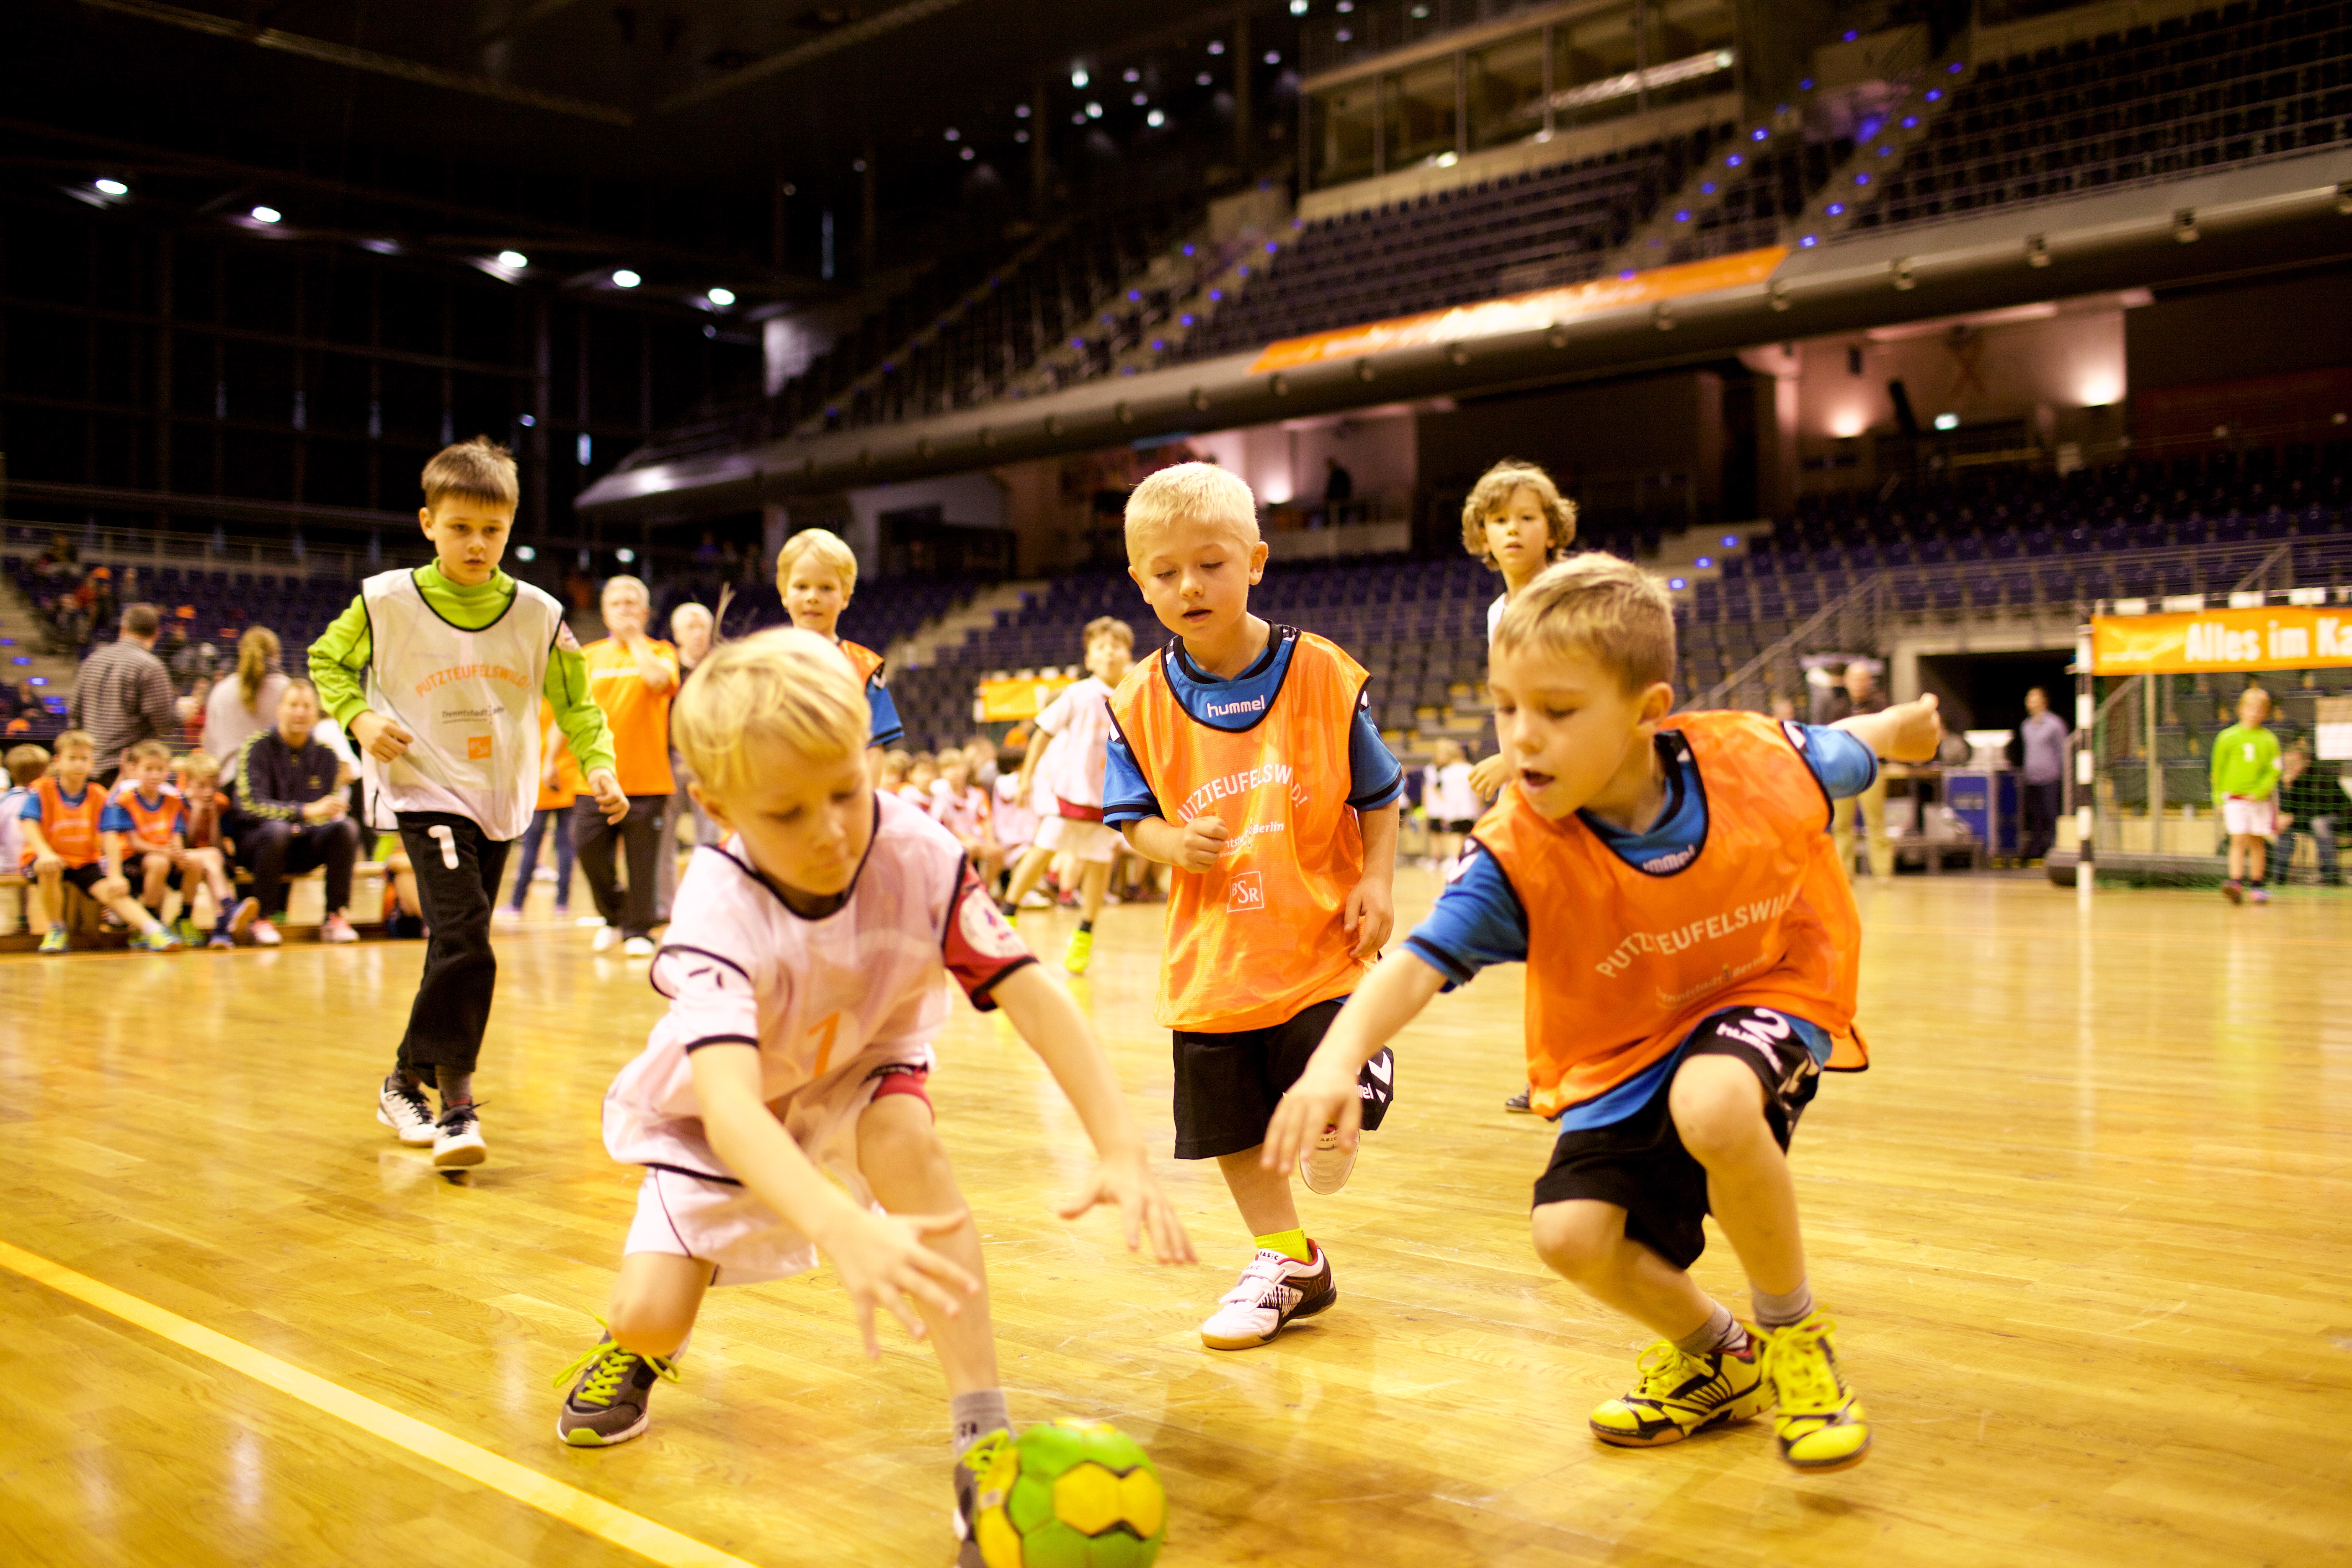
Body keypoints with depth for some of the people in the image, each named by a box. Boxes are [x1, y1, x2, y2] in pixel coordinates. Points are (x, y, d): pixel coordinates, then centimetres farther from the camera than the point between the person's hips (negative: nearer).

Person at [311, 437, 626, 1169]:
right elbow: (327, 661, 8)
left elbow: (575, 702, 6)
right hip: (426, 793, -4)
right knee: (466, 942, -19)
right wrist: (361, 719, -9)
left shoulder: (538, 613, -3)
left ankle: (408, 1081, 31)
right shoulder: (387, 600, -8)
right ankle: (455, 1100, -10)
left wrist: (600, 766, -8)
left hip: (501, 802, 4)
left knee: (459, 949, 13)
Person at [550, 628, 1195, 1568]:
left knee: (905, 1137, -32)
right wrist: (842, 1229, -68)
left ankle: (984, 1437, -26)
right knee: (648, 1314, -11)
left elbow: (1033, 996, -31)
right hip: (718, 1109, -1)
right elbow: (731, 1103, -51)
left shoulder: (917, 853, -30)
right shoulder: (719, 910, -37)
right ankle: (638, 1348, 30)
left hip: (857, 1071, 1)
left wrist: (1120, 1151, -44)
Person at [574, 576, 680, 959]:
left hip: (646, 779, -2)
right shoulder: (588, 657, 12)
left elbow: (658, 679, -18)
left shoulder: (660, 652, 6)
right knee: (588, 850, -3)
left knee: (642, 858, -1)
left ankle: (638, 931, 11)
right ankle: (613, 916, 21)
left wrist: (634, 639, -7)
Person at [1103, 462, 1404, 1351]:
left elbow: (1376, 796, 2)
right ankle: (1287, 1261, 33)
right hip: (1212, 958, 3)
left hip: (1321, 948, -2)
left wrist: (1376, 885, -10)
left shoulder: (1324, 674, -6)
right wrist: (1166, 842, -16)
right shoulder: (1140, 702, -2)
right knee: (1232, 1129, 12)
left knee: (1330, 1131, -6)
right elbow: (1132, 815, 5)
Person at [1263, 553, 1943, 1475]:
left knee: (1711, 1104, -36)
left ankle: (1794, 1339, -6)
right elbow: (1418, 965, -37)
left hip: (1770, 995, -1)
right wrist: (1338, 1059, -55)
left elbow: (1851, 747, 3)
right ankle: (1718, 1360, 15)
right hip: (1621, 1054, 2)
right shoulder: (1517, 856, -25)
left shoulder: (1761, 762, -21)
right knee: (1572, 1236, -19)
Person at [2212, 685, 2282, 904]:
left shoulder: (2269, 740, 2)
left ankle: (2256, 886, 16)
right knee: (2238, 840, -11)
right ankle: (2236, 882, -18)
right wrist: (2219, 800, 5)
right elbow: (2218, 771, 7)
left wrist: (2259, 793, -15)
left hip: (2261, 799, 1)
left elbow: (2274, 771, -2)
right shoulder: (2227, 738, 2)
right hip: (2234, 798, -1)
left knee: (2257, 843, 8)